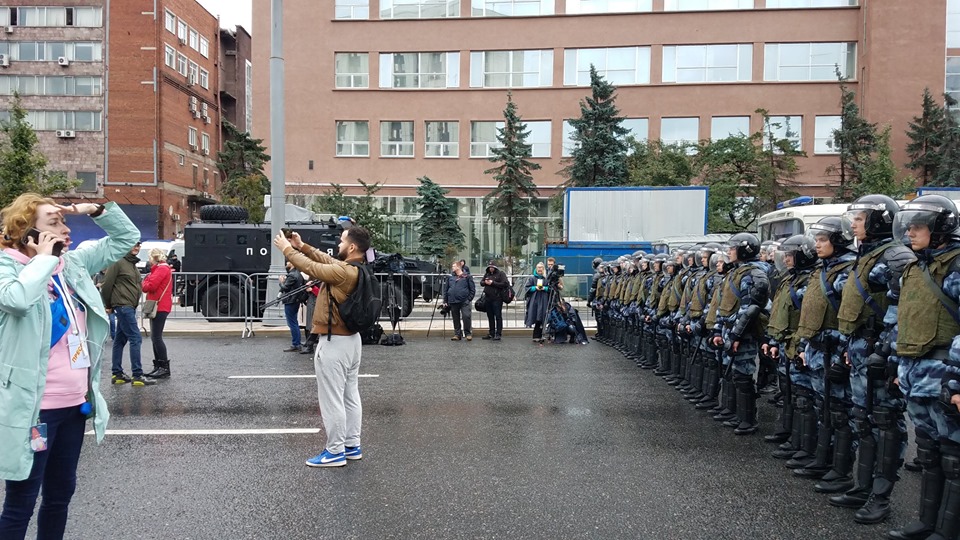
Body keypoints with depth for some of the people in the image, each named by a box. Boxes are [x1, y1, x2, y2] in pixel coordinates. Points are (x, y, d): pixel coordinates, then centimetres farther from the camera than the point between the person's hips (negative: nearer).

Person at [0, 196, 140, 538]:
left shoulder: (74, 263, 7)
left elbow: (127, 237, 14)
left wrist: (96, 210, 0)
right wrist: (44, 258, -20)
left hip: (75, 403, 7)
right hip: (34, 407, -7)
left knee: (61, 493, 20)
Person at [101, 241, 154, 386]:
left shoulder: (133, 264, 19)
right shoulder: (118, 263, -10)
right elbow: (107, 285, -11)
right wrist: (109, 306, -2)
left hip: (130, 307, 9)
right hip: (123, 306, -9)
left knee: (120, 340, 12)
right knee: (135, 339, -12)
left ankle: (117, 374, 17)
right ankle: (137, 376, -11)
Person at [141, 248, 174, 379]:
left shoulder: (162, 268, -11)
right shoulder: (161, 268, 22)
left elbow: (150, 286, -19)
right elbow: (151, 285, 20)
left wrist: (145, 281, 0)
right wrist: (148, 281, 1)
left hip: (160, 307, -11)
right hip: (158, 306, 11)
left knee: (156, 337, -11)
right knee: (155, 337, 14)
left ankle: (165, 368, -10)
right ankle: (158, 367, 19)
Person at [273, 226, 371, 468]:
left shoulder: (344, 272, -24)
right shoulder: (356, 269, 5)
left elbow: (311, 268, -17)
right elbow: (326, 260, 16)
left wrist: (287, 249, -4)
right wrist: (302, 246, 10)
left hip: (334, 343, -10)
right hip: (350, 339, 10)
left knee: (332, 400, 0)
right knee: (350, 396, 15)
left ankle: (335, 452, 8)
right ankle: (352, 446, 24)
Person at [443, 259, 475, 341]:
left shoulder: (467, 276, 1)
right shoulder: (450, 277, 12)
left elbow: (472, 289, 1)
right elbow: (446, 289, 14)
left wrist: (469, 299, -7)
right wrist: (445, 301, 10)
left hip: (464, 301, -4)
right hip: (453, 302, 4)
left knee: (466, 316, -12)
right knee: (456, 319, 8)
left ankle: (468, 334, 0)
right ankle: (457, 334, 17)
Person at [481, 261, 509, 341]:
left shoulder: (500, 273, -5)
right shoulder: (487, 274, 14)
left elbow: (505, 283, -16)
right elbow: (481, 282, 21)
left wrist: (493, 283, -16)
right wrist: (485, 282, -3)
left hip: (497, 298, -7)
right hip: (488, 298, 7)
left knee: (498, 316, -3)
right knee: (490, 316, 12)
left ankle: (498, 334, 0)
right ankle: (491, 333, 21)